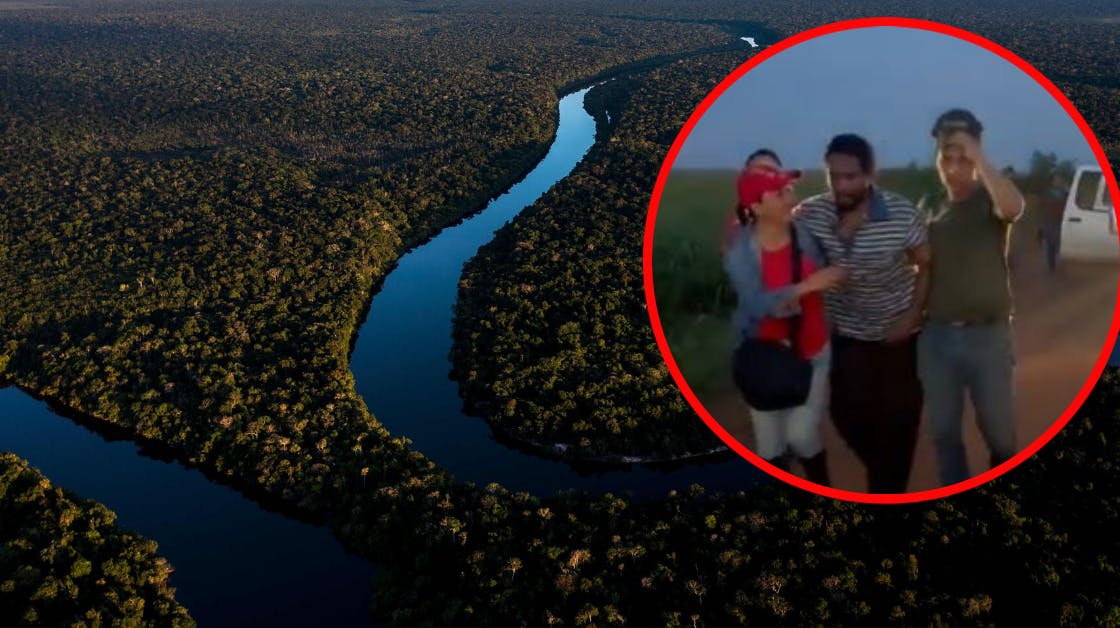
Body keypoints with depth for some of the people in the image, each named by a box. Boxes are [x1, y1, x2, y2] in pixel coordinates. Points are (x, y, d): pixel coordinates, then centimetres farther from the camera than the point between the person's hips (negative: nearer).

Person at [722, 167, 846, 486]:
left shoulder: (805, 234, -12)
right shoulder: (740, 252, -20)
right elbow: (758, 304, -32)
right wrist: (806, 286, -39)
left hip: (811, 353, 1)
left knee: (801, 434, -2)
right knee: (769, 441, 11)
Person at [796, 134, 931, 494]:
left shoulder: (902, 213, -18)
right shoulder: (809, 214, -14)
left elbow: (926, 265, -7)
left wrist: (912, 316, -14)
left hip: (898, 332, -2)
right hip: (845, 335, 2)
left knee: (899, 419, 4)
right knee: (848, 414, 9)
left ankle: (887, 493, 24)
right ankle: (884, 474, 39)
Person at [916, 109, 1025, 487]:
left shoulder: (990, 199, -6)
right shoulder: (929, 205, 5)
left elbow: (1014, 207, -30)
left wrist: (977, 157, -31)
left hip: (987, 335, -3)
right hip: (935, 335, 3)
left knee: (998, 429, 8)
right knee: (943, 430, 12)